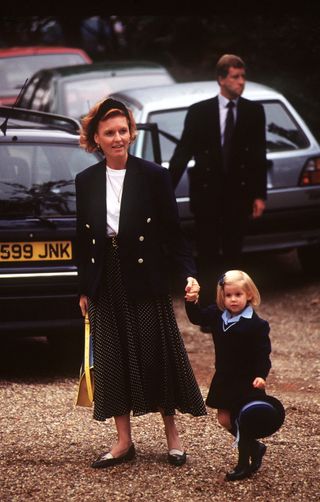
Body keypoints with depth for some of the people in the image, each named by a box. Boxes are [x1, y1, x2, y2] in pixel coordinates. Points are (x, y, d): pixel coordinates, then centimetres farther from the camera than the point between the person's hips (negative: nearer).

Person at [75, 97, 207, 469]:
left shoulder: (153, 176, -5)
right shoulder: (86, 181, 5)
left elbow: (172, 232, -3)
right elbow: (83, 239, 10)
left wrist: (188, 273, -14)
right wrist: (83, 290, 10)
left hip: (145, 280, -3)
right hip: (106, 284, 3)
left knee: (157, 353, 0)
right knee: (113, 358, 5)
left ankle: (172, 435, 13)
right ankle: (124, 441, 14)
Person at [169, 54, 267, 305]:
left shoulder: (254, 111, 3)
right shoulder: (199, 112, -2)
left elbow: (259, 155, 5)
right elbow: (183, 153, -1)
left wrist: (260, 195, 2)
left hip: (239, 193, 1)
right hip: (207, 192, -1)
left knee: (233, 254, 6)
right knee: (207, 255, 1)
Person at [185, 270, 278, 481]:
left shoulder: (256, 325, -16)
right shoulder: (218, 316, 1)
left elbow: (263, 354, -16)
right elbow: (197, 317, 6)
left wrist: (261, 375, -28)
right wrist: (192, 302, -14)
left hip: (246, 382, -7)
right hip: (224, 380, 7)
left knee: (243, 422, 0)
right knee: (225, 420, 11)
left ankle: (244, 465, 13)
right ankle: (255, 447, 31)